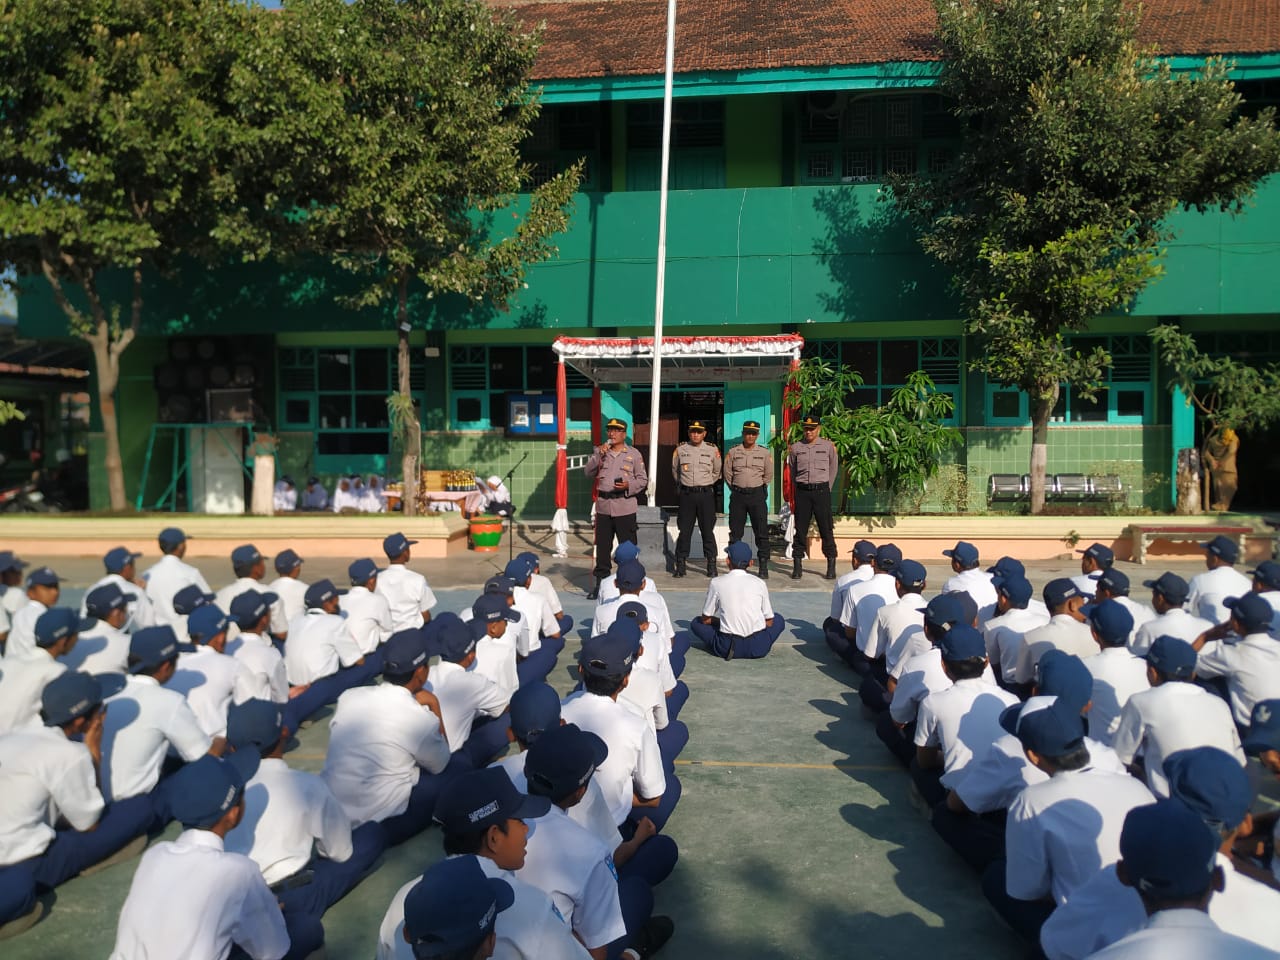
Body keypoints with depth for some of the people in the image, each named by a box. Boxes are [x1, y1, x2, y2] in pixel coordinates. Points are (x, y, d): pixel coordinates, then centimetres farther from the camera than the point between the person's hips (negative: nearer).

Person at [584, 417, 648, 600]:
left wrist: (629, 486, -14)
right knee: (602, 547, 8)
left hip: (625, 507, -3)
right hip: (603, 506, 3)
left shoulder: (634, 454, 4)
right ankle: (600, 583, 17)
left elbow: (643, 479, 4)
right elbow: (588, 472, 1)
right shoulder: (599, 452, 13)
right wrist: (598, 455, -11)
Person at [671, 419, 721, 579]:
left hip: (706, 494, 0)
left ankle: (711, 565, 8)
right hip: (686, 494, 1)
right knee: (684, 531, 3)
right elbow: (675, 470, 19)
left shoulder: (712, 450, 2)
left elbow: (716, 472, 15)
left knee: (707, 530, 2)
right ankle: (680, 565, 9)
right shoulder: (680, 449, 3)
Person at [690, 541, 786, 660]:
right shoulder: (759, 583, 2)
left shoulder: (716, 583, -2)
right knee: (778, 620, 30)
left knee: (696, 622, 22)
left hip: (726, 649, -2)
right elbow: (769, 622, 9)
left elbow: (705, 619, 7)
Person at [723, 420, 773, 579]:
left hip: (757, 494, -1)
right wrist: (736, 490, 11)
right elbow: (727, 473, 10)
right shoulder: (733, 452, 5)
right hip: (738, 495, 1)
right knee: (735, 531, 4)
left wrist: (758, 489, 11)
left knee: (761, 531, -3)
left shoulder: (765, 452, 4)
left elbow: (768, 475, 9)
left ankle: (763, 566, 0)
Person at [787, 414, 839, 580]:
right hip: (802, 491, 1)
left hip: (821, 490, -1)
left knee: (826, 529, 0)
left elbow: (833, 469, 12)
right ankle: (797, 566, 8)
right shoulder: (795, 447, 5)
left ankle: (831, 566, 5)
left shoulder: (828, 446, 3)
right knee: (800, 530, 3)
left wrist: (827, 489, 11)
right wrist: (798, 489, 12)